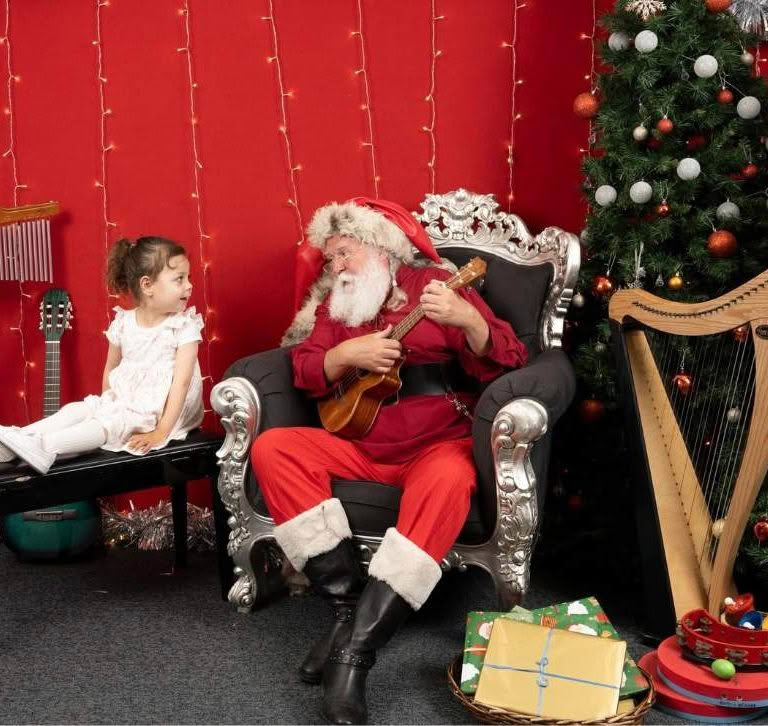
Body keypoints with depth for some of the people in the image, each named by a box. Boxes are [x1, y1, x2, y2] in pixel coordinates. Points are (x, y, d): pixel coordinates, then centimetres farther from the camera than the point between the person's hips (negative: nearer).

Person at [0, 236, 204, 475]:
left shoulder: (185, 326, -13)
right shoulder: (123, 323, -1)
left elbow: (182, 381, -19)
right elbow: (110, 370, 13)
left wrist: (161, 432, -24)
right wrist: (106, 406, 7)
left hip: (156, 410, -5)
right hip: (122, 402, 5)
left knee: (107, 424, -28)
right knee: (77, 409, -16)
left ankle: (43, 446, -41)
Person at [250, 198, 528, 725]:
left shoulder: (436, 285, 1)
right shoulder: (335, 304, 16)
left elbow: (507, 364, -8)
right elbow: (305, 372, 6)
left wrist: (467, 320, -28)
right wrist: (346, 355, -14)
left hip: (438, 443, -5)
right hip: (358, 445, 5)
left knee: (449, 480, -38)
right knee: (273, 449, -17)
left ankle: (356, 650, -39)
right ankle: (348, 604, -22)